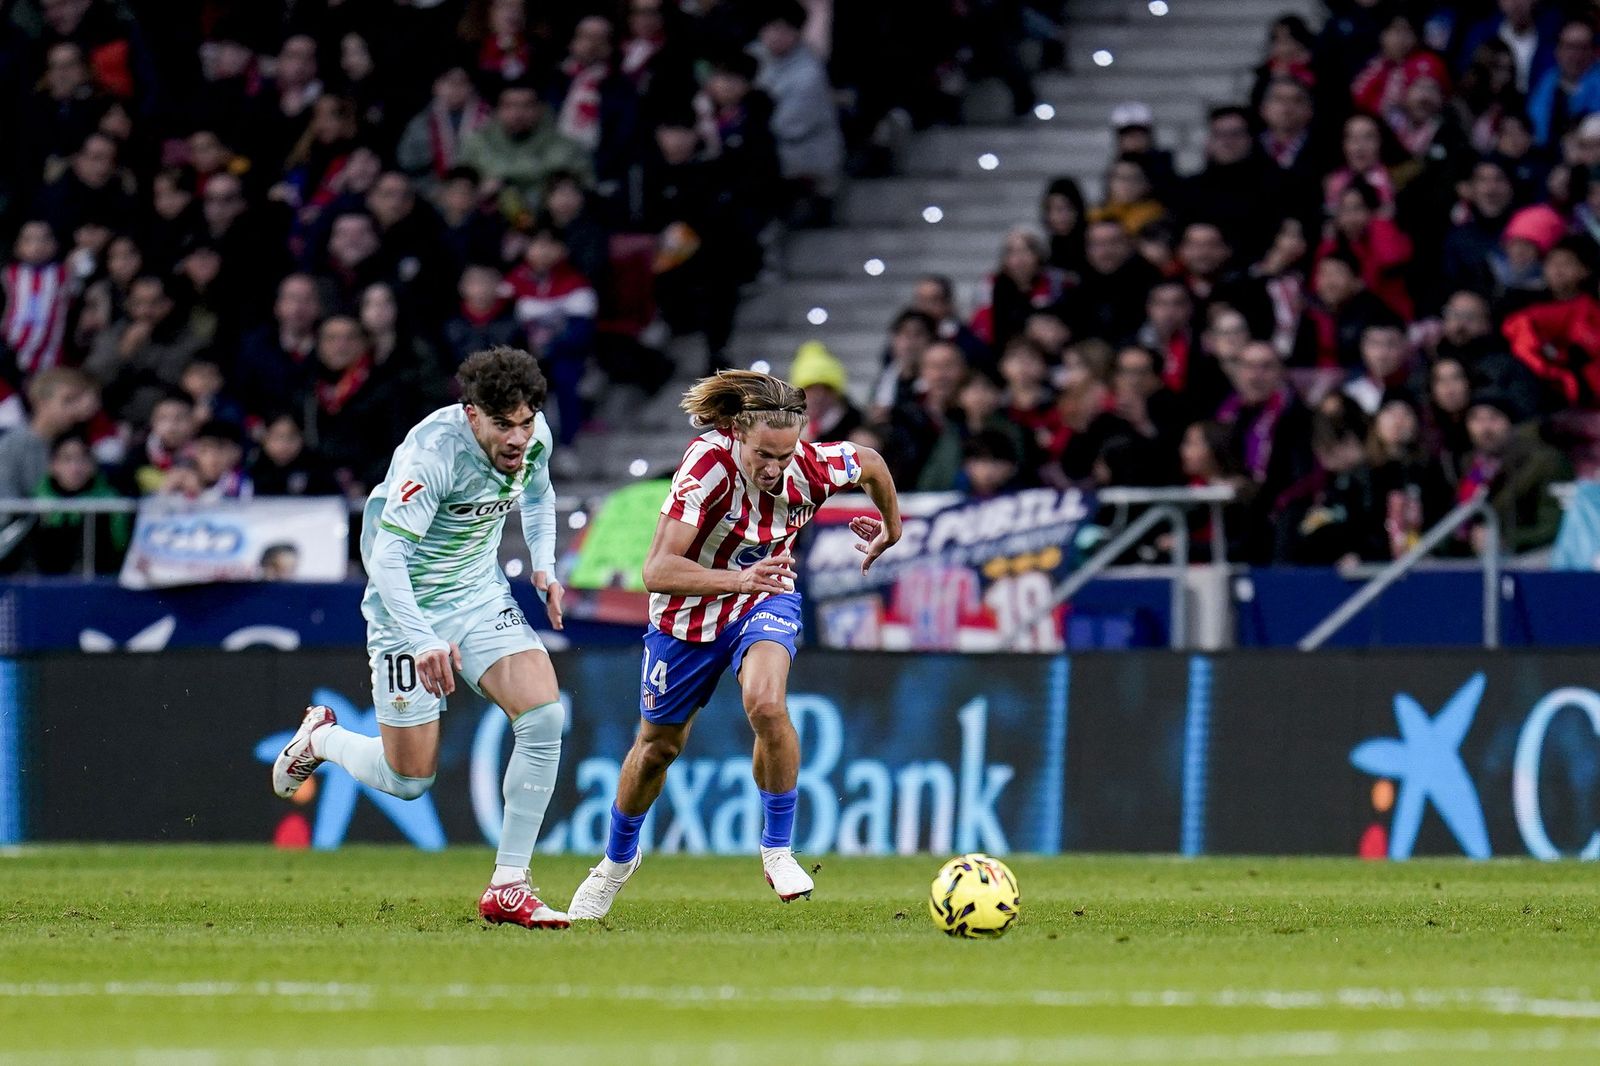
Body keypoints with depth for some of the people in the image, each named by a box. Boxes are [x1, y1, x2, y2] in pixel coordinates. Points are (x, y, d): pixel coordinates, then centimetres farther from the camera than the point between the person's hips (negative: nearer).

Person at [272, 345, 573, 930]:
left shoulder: (535, 435, -7)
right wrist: (422, 642, -42)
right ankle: (320, 738, 33)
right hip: (409, 606, -6)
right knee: (409, 781, -2)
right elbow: (387, 556, -32)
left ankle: (508, 887, -9)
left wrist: (544, 564, 4)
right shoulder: (435, 450, -29)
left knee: (545, 717, -17)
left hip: (481, 595, 6)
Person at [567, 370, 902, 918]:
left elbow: (871, 463, 0)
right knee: (659, 744, 16)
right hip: (690, 612, -1)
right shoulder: (709, 463, -35)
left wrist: (890, 527, 16)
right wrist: (738, 578, -53)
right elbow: (658, 570, -39)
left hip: (764, 603, 1)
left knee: (766, 703, -30)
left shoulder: (811, 467, -25)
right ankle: (618, 859, 45)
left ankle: (777, 850, -11)